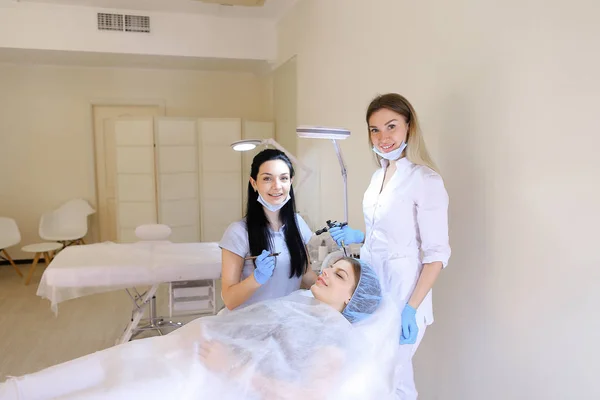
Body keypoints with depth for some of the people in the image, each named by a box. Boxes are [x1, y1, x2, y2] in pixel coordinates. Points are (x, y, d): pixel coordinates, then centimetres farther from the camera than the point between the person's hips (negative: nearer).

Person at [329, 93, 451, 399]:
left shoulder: (425, 180, -15)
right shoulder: (379, 176, 8)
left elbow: (437, 253, -16)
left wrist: (411, 307, -19)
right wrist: (358, 237, 6)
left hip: (401, 294, -7)